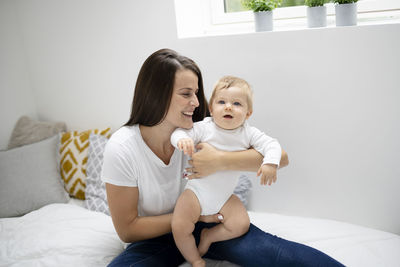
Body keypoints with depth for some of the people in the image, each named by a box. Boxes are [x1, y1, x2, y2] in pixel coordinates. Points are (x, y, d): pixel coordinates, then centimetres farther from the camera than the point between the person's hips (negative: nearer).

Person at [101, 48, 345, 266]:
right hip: (156, 238, 0)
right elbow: (127, 229, -13)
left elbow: (280, 157, -18)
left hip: (206, 221, 1)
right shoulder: (122, 149, -19)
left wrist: (220, 161, -31)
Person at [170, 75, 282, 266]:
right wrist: (182, 139, -39)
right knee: (179, 227, -15)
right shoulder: (204, 128, -13)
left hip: (225, 197, 3)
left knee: (242, 224, -11)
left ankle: (208, 236, 14)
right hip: (197, 191, -2)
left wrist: (270, 163, -29)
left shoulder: (248, 134, -6)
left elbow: (271, 144, -10)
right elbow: (179, 132, -15)